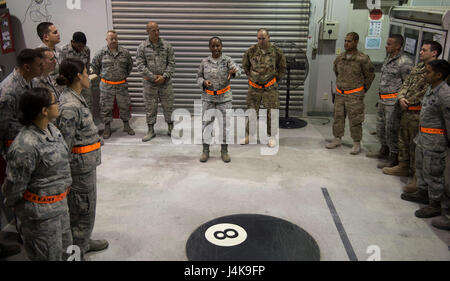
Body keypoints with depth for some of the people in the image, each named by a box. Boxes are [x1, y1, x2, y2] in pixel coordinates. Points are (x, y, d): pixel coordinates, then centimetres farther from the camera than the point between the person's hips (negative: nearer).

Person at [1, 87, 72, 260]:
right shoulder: (25, 146, -29)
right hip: (40, 212, -8)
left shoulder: (51, 129, 0)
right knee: (49, 256, 9)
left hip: (60, 204, 8)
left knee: (64, 251, 23)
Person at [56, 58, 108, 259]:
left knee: (86, 206, 24)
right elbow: (65, 143, -23)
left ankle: (84, 242, 42)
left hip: (87, 162, 10)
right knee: (82, 209, 6)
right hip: (81, 164, -10)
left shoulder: (75, 98, 6)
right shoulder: (70, 106, -24)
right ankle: (76, 253, 23)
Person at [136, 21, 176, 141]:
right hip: (149, 83, 0)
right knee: (150, 107, 6)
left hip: (165, 82, 0)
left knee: (168, 106, 6)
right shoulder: (142, 47, -1)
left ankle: (171, 129, 21)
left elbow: (171, 63, -1)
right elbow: (140, 65, -5)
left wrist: (164, 76, -12)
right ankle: (151, 131, 18)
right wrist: (153, 77, -12)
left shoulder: (167, 45, 1)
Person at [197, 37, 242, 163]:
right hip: (208, 97, 1)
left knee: (225, 124, 3)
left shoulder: (227, 60, -6)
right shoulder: (204, 62, 0)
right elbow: (199, 77, 7)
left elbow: (238, 69, -23)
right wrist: (204, 82, -16)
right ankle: (205, 151, 13)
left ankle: (224, 151, 16)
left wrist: (233, 72, -47)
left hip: (224, 97, -1)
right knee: (207, 123, 3)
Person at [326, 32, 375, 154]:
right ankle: (337, 140, 24)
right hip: (340, 94, 5)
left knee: (355, 120, 0)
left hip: (355, 95, -5)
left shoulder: (363, 59, -12)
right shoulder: (339, 58, 3)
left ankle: (357, 144, 11)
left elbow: (370, 75, 1)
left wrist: (363, 90, 6)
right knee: (338, 117, 11)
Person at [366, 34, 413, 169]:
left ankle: (394, 159, 7)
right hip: (383, 100, 9)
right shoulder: (388, 58, 13)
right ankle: (384, 151, 36)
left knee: (391, 130, -3)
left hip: (394, 101, -9)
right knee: (381, 127, 19)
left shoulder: (404, 62, -15)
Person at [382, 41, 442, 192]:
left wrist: (408, 102, -10)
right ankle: (403, 166, 35)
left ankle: (418, 177, 4)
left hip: (419, 113, -9)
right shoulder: (418, 67, 14)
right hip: (406, 111, 9)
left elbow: (424, 93, -20)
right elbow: (406, 84, 16)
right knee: (403, 140, 19)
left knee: (416, 145, -5)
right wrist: (401, 97, -2)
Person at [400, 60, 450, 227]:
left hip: (435, 141, -9)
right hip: (422, 137, 10)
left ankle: (435, 205, 15)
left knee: (433, 172, 2)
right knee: (421, 167, 22)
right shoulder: (430, 89, 6)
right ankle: (422, 193, 40)